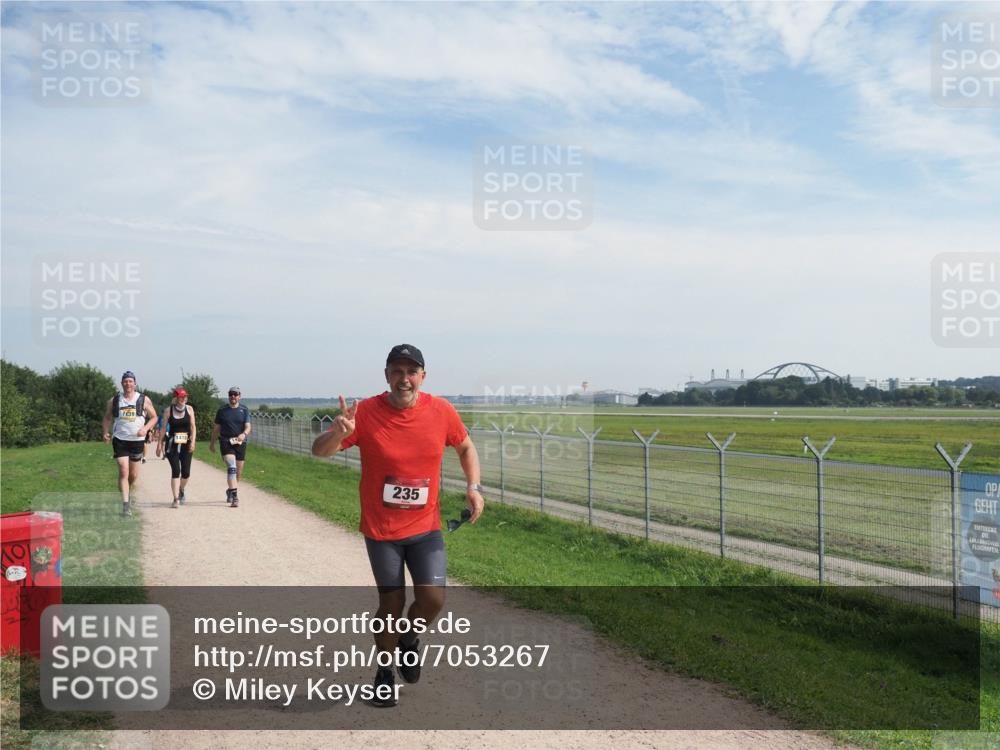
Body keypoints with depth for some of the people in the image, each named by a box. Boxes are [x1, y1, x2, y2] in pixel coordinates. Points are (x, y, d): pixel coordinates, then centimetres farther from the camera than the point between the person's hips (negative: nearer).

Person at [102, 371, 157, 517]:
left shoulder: (144, 400, 1)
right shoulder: (114, 400, 4)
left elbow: (154, 417, 7)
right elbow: (107, 417, 15)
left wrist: (145, 428, -11)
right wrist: (106, 432, -1)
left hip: (137, 441, 1)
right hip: (120, 440, -1)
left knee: (134, 475, 10)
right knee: (123, 472, -12)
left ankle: (128, 491, 41)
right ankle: (126, 505, -10)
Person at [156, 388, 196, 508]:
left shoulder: (189, 409, 4)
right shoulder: (168, 410, 1)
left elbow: (193, 426, 2)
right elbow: (163, 428, 4)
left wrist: (193, 441, -9)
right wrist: (159, 444, 2)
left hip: (186, 444, 2)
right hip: (172, 444, -2)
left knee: (186, 472, 1)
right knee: (175, 470, -9)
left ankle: (181, 490, 32)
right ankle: (176, 499, -6)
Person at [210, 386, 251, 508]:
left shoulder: (244, 410, 6)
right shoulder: (222, 411, 7)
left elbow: (248, 426, -5)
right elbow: (216, 428, 14)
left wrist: (244, 434, -27)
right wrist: (212, 443, 16)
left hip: (240, 443, 2)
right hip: (226, 442, -2)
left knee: (238, 472, 9)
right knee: (231, 468, -20)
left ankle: (230, 491, 36)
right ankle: (234, 497, -26)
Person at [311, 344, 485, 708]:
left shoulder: (441, 411, -7)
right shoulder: (365, 412, -14)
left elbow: (465, 447, 10)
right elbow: (320, 451, -16)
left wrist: (474, 487, -5)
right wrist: (338, 432, -38)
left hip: (426, 526, 2)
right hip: (381, 529, -2)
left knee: (433, 599, -6)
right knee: (392, 604, 6)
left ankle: (408, 640, 29)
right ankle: (385, 672, 32)